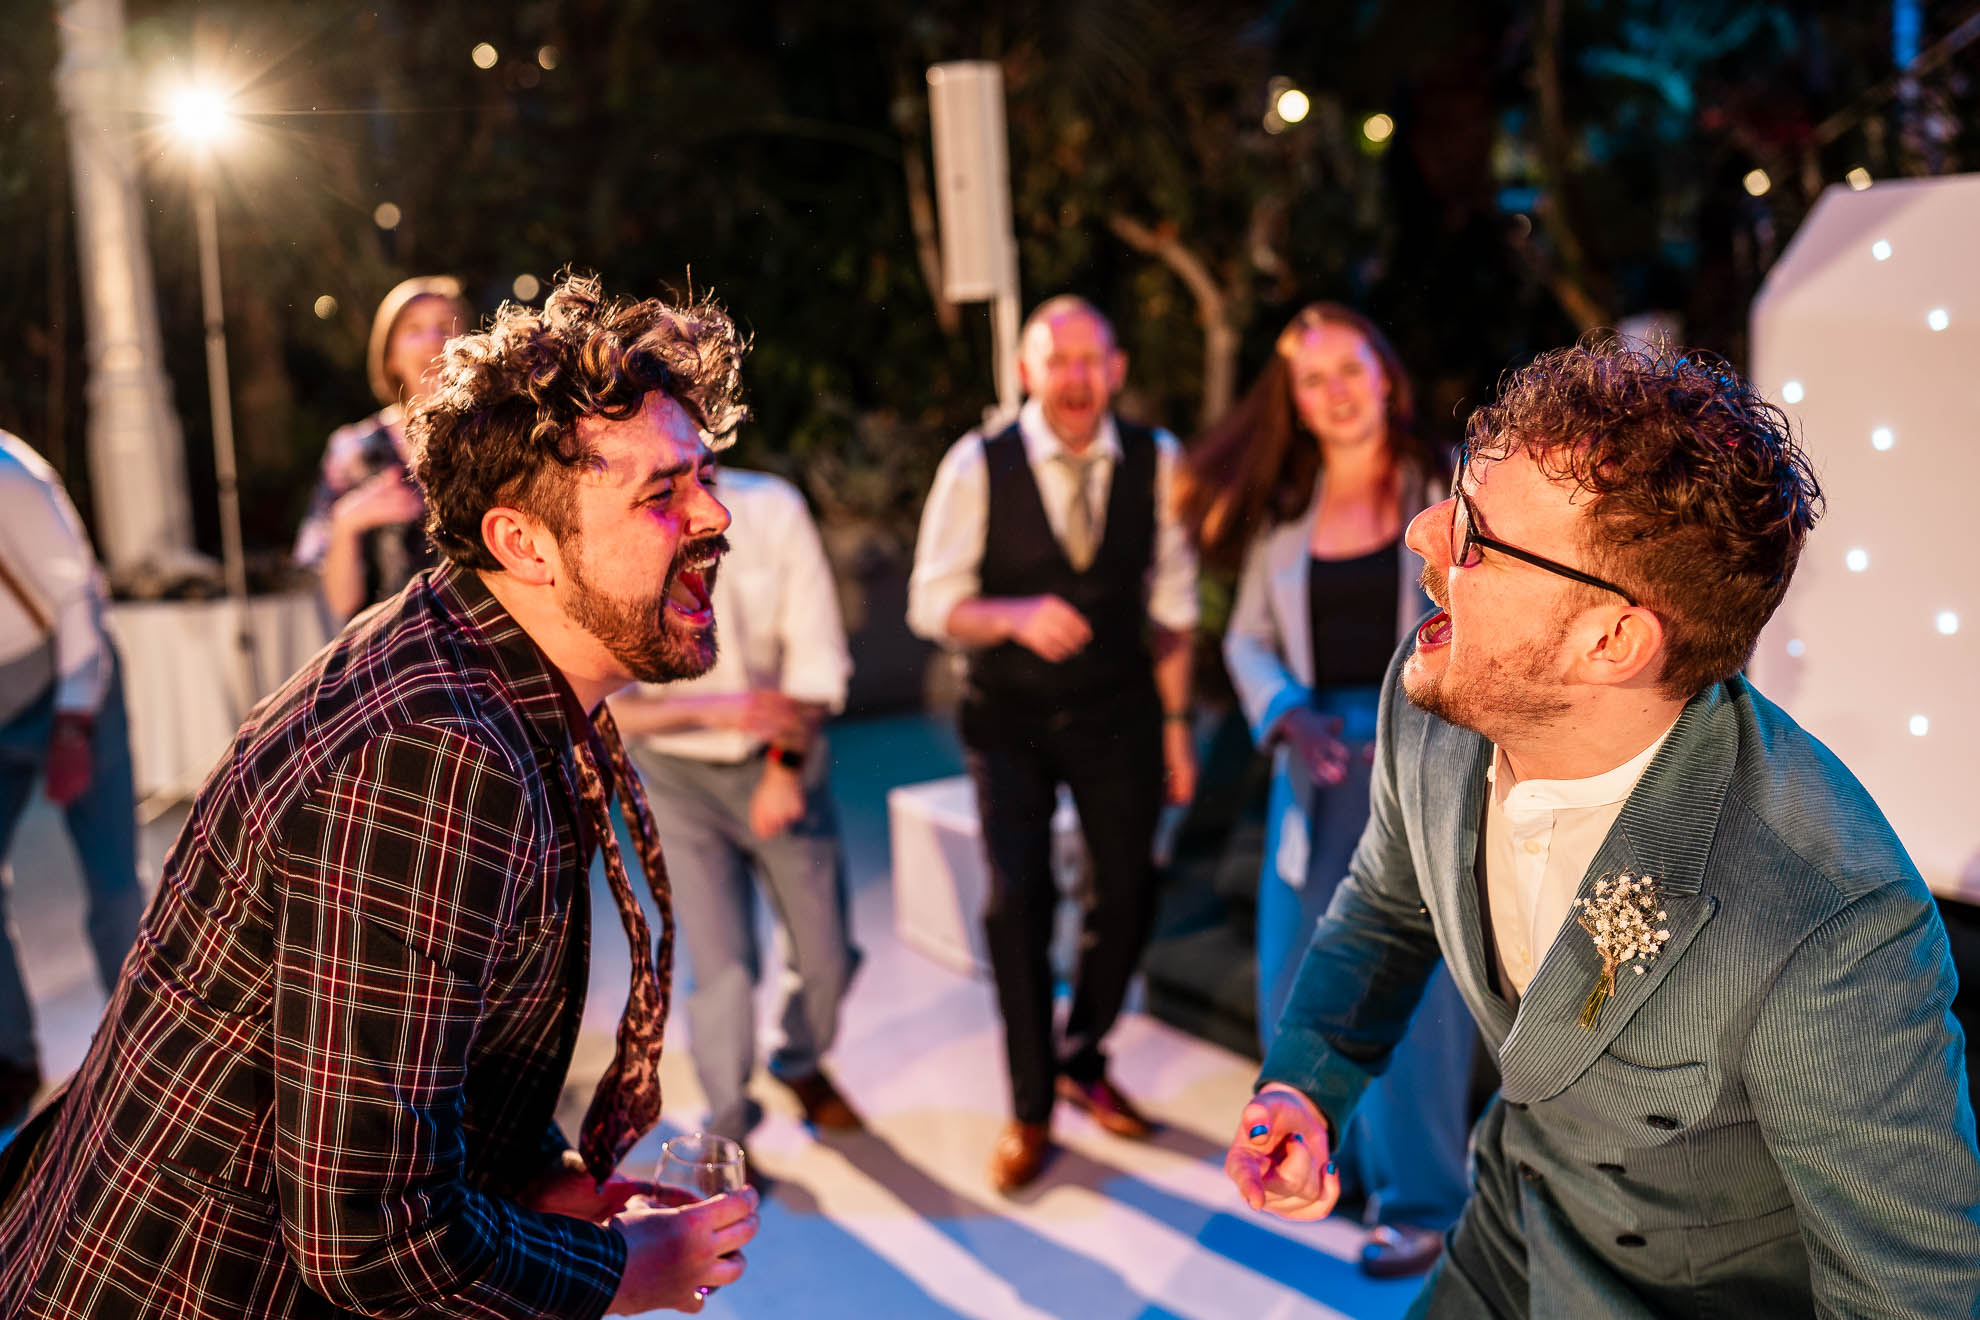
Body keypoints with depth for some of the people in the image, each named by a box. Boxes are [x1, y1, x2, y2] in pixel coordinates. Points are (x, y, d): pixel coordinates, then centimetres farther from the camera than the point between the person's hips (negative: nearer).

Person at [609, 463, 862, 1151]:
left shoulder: (772, 509, -14)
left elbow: (816, 657, -9)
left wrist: (787, 769, -16)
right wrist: (714, 709, -28)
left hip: (782, 764, 2)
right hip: (680, 779, -1)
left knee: (827, 956, 7)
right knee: (724, 966, -7)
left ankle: (802, 1064, 41)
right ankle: (728, 1127, 20)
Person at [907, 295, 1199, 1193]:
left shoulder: (1155, 462, -5)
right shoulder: (976, 468, -11)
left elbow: (1171, 604, 4)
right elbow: (933, 604, -7)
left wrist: (1174, 723, 6)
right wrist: (1017, 617, -26)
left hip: (1117, 713, 2)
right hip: (1011, 718, -2)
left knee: (1127, 895, 8)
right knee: (1017, 901, -7)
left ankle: (1083, 1059, 35)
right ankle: (1030, 1109, 12)